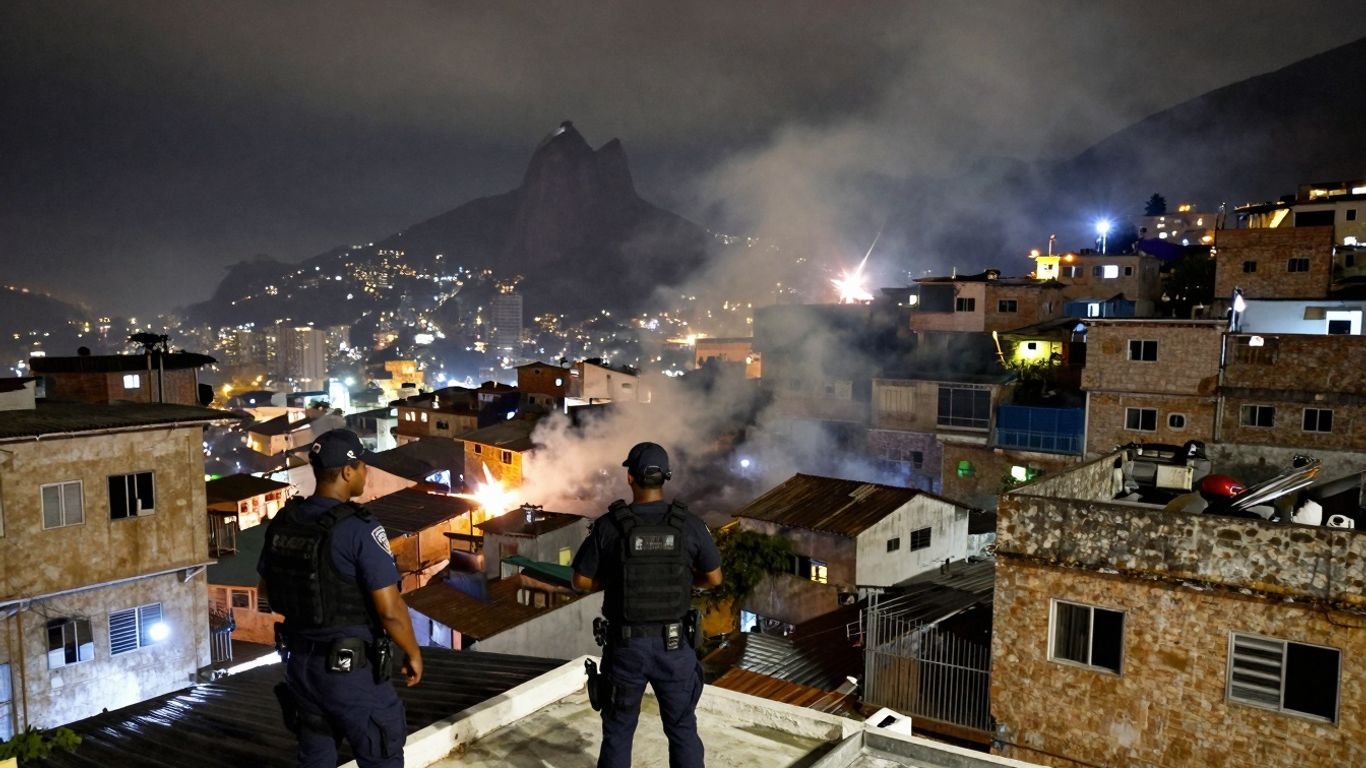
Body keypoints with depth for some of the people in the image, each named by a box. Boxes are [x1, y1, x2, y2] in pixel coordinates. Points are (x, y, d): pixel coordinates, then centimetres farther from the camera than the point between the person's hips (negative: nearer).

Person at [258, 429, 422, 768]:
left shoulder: (282, 523, -1)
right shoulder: (359, 530, -23)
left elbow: (266, 589, 13)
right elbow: (390, 610, -23)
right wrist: (413, 652, -6)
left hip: (300, 662, 7)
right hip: (351, 670, -7)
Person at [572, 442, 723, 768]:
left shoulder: (609, 525, -12)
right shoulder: (689, 524, -9)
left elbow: (581, 581, -4)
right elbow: (714, 578, 1)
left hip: (626, 644, -1)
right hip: (672, 644, 1)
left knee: (618, 729, 16)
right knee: (682, 729, 16)